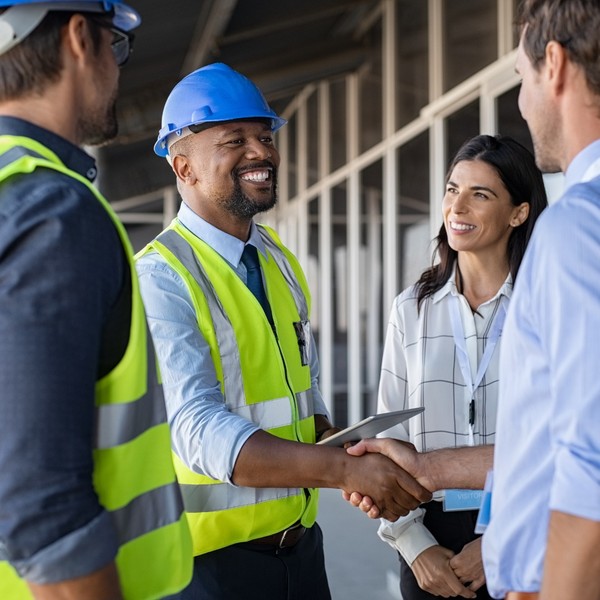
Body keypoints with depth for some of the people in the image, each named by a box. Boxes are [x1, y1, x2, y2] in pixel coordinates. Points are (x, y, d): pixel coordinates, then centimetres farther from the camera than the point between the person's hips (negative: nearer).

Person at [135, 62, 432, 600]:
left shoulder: (282, 263, 9)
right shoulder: (160, 278, -16)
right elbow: (199, 429, -26)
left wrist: (357, 458, -2)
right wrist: (345, 469, -34)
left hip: (300, 540, 7)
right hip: (213, 555, -7)